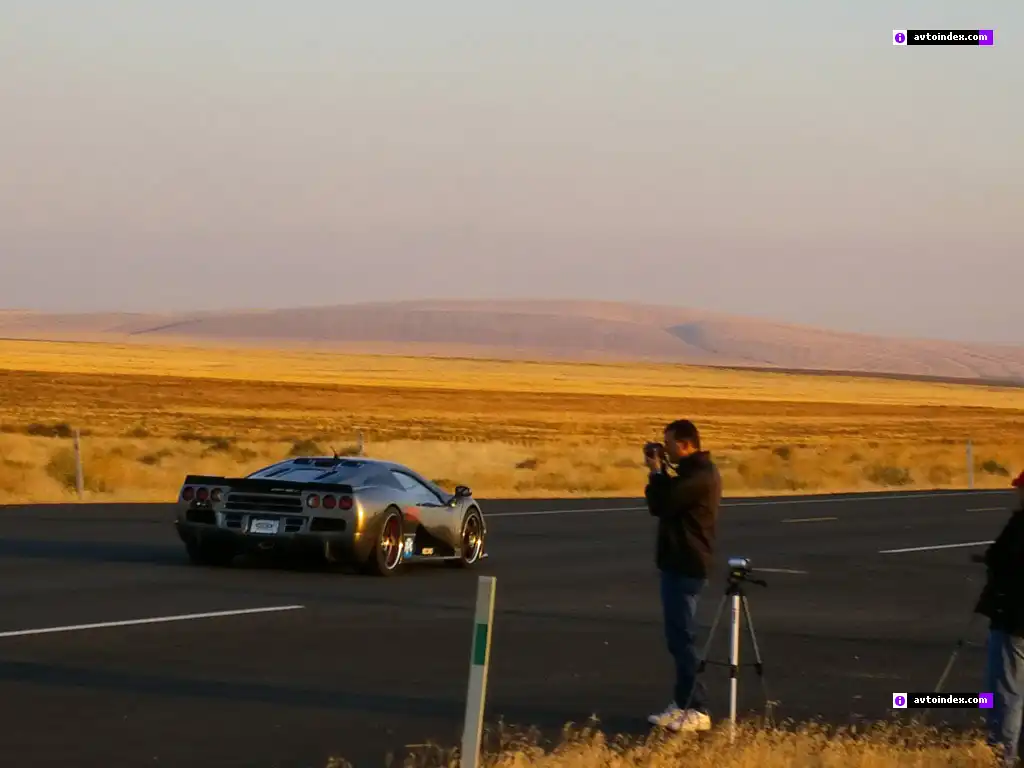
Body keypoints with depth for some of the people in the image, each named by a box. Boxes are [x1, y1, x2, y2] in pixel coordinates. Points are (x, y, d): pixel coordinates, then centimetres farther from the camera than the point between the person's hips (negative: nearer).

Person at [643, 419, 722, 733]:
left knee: (682, 637, -9)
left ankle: (697, 711, -8)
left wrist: (656, 472, -7)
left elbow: (661, 505, -22)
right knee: (678, 636, 13)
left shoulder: (699, 475, -18)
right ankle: (682, 704, 18)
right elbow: (662, 504, 19)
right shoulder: (695, 471, 15)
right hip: (679, 562, 11)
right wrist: (660, 474, 7)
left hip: (686, 566, -11)